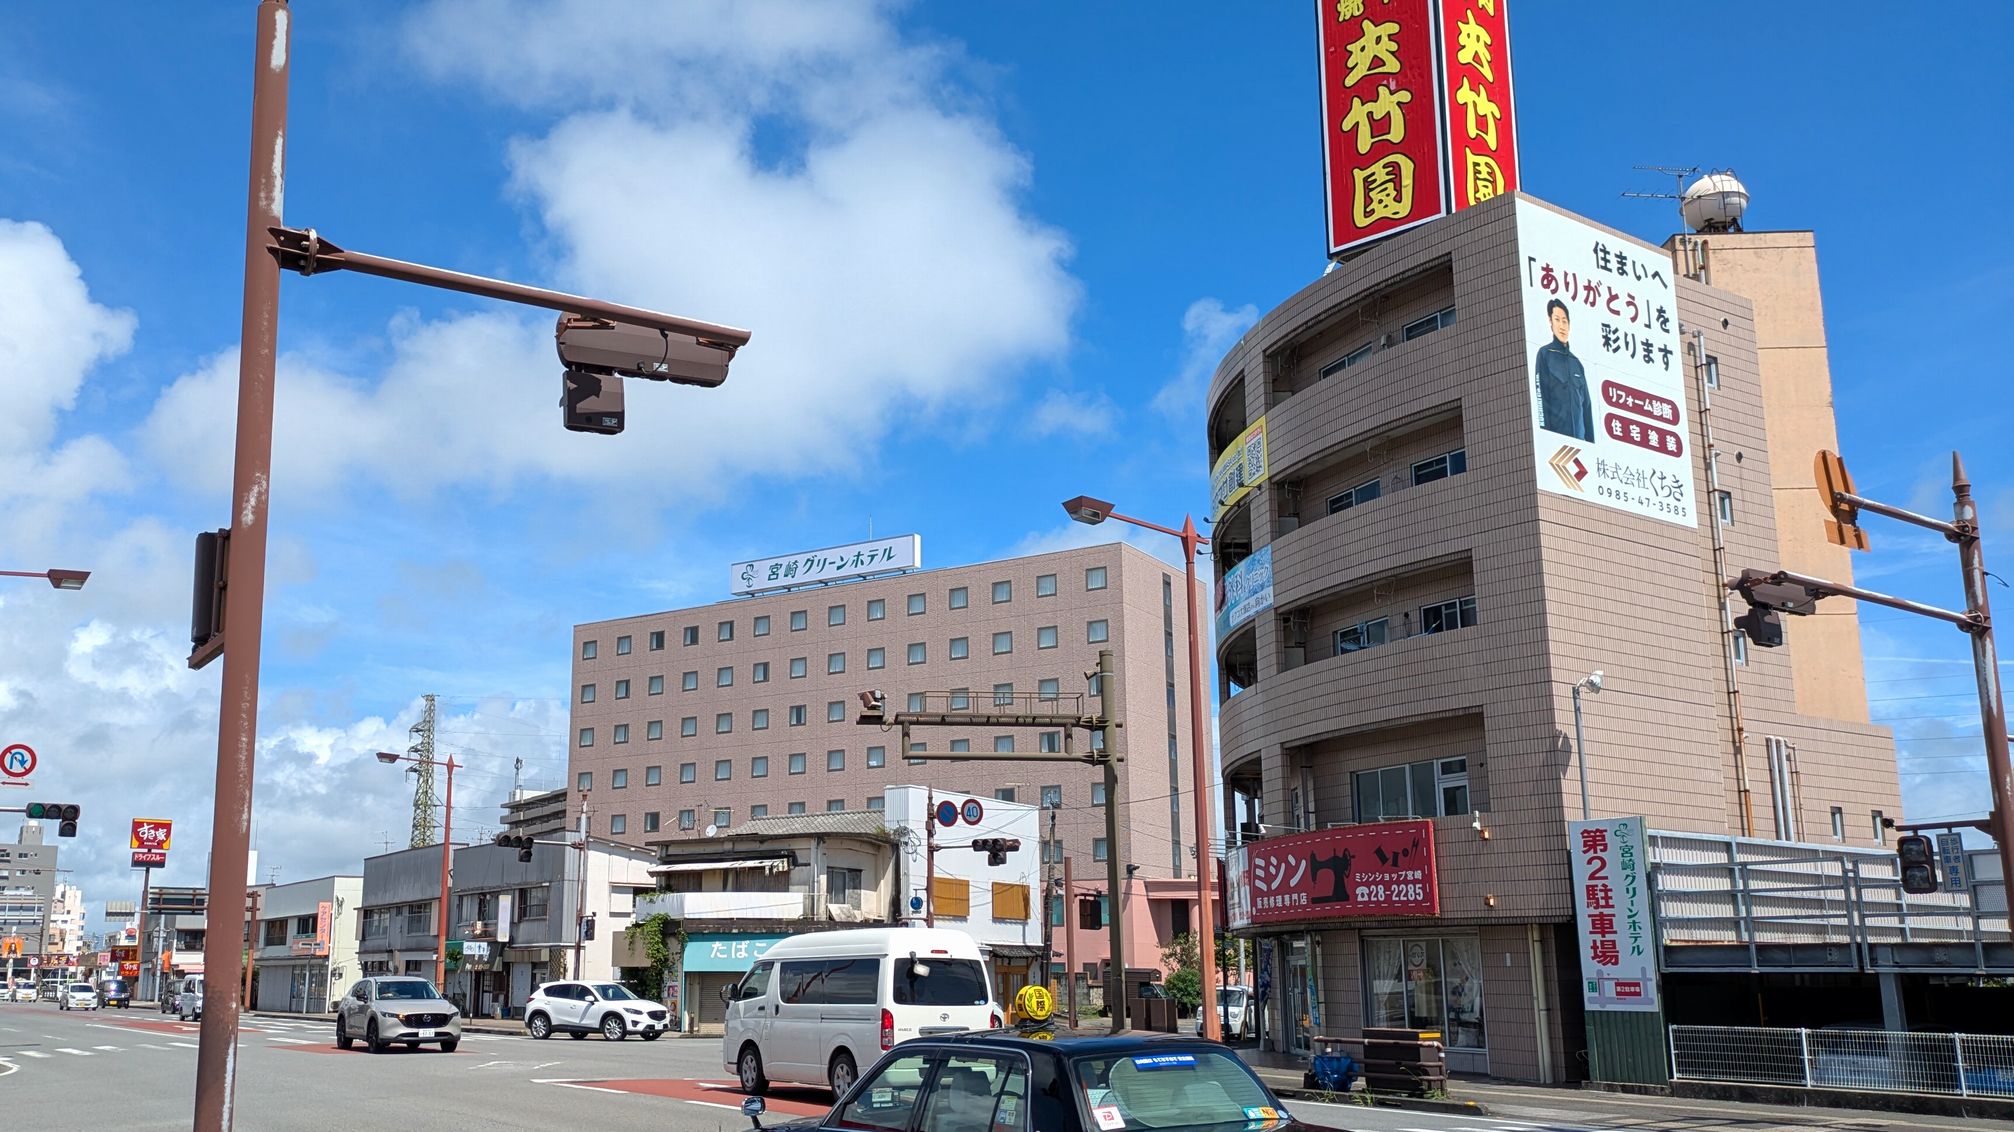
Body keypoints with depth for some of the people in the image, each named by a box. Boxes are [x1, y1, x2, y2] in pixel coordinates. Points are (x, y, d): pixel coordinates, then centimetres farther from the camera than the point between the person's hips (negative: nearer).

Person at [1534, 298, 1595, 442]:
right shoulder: (1545, 354, 2)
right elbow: (1542, 399, -6)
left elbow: (1586, 404, 19)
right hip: (1557, 436, -6)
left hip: (1579, 437, 6)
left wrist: (1591, 441, 11)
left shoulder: (1576, 363, 19)